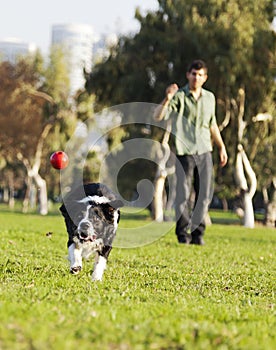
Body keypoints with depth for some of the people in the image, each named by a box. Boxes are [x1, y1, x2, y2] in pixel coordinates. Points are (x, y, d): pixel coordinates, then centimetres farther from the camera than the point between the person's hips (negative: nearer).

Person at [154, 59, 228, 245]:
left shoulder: (210, 98, 12)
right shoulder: (179, 97, -3)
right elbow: (158, 116, -14)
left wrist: (222, 146, 24)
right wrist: (167, 99, -30)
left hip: (204, 152, 4)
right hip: (184, 152, -4)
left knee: (205, 195, 2)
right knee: (183, 195, -4)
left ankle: (198, 233, 11)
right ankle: (183, 233, 7)